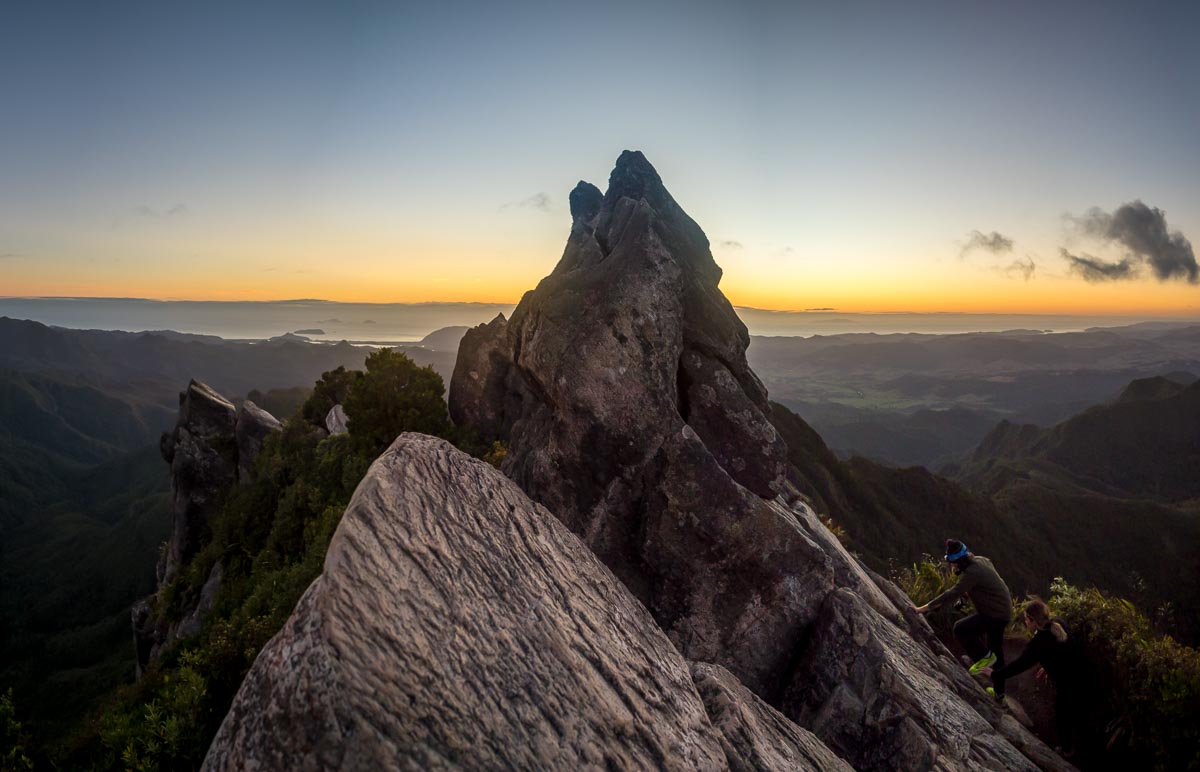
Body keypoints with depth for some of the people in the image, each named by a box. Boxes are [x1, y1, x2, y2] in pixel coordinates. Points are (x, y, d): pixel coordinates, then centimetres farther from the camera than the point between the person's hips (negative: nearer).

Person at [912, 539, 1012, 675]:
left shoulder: (971, 572, -27)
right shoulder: (981, 560, 2)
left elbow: (952, 594, -31)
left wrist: (925, 608, -29)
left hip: (995, 615, -10)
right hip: (1003, 611, 10)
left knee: (960, 629, -17)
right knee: (995, 649, 21)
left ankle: (985, 657, 1)